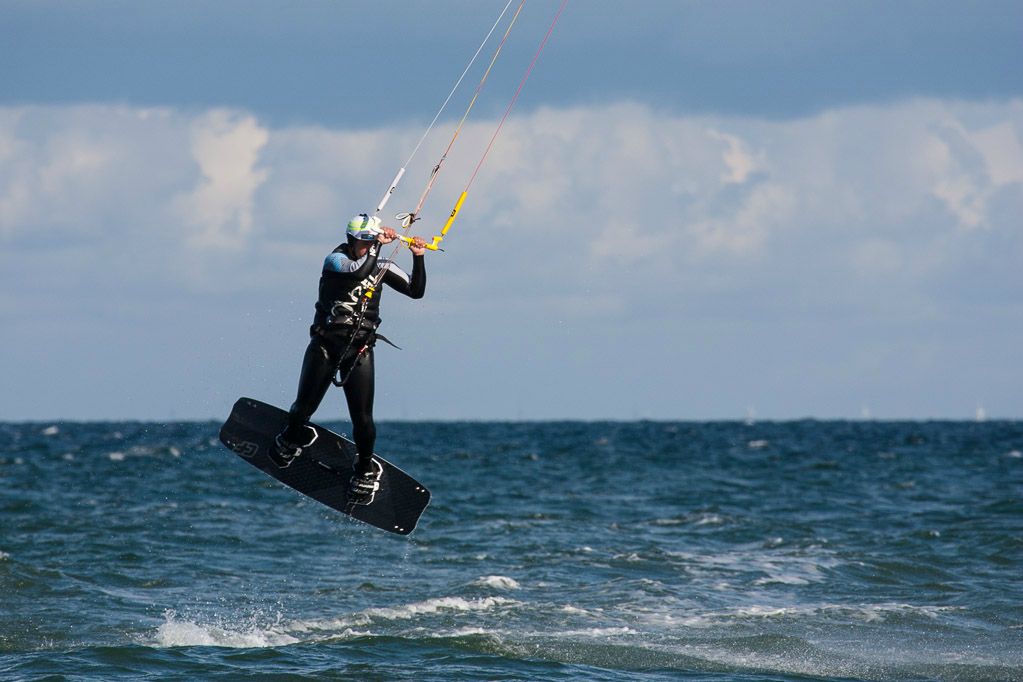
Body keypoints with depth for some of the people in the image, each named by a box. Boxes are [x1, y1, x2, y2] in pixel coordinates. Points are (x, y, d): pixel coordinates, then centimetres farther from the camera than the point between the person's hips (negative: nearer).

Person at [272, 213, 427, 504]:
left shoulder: (382, 268, 6)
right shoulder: (335, 259, -6)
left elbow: (416, 291, 2)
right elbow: (358, 270, -27)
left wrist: (418, 258, -9)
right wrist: (377, 245, -23)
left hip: (359, 351, 2)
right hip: (324, 346, -2)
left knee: (362, 419, -6)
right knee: (304, 408, -2)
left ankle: (366, 469, 20)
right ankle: (292, 438, 34)